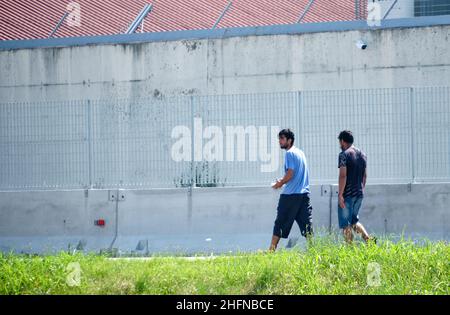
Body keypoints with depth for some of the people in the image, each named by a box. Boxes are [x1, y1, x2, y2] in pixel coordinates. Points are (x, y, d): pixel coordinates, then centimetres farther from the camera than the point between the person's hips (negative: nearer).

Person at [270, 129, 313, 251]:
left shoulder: (290, 153, -9)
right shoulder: (301, 153, 16)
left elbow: (290, 174, -16)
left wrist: (279, 184, -2)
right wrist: (283, 181, 18)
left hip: (290, 195, -7)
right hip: (304, 194, 7)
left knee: (280, 225, 1)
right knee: (307, 224, 4)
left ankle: (272, 250, 5)